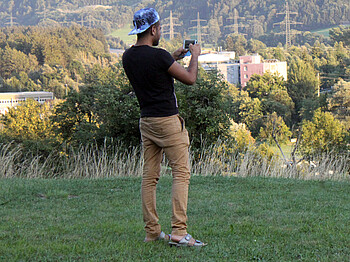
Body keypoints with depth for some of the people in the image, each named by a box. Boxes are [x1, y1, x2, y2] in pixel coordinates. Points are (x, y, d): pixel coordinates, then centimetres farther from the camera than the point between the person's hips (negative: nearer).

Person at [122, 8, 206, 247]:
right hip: (168, 120, -8)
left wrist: (174, 58, 27)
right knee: (181, 174, -5)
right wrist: (195, 56, 8)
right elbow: (190, 78, -8)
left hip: (146, 121, 8)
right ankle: (179, 232, -12)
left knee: (150, 176, 10)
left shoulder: (128, 57, 5)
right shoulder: (158, 56, -17)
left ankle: (152, 231, 12)